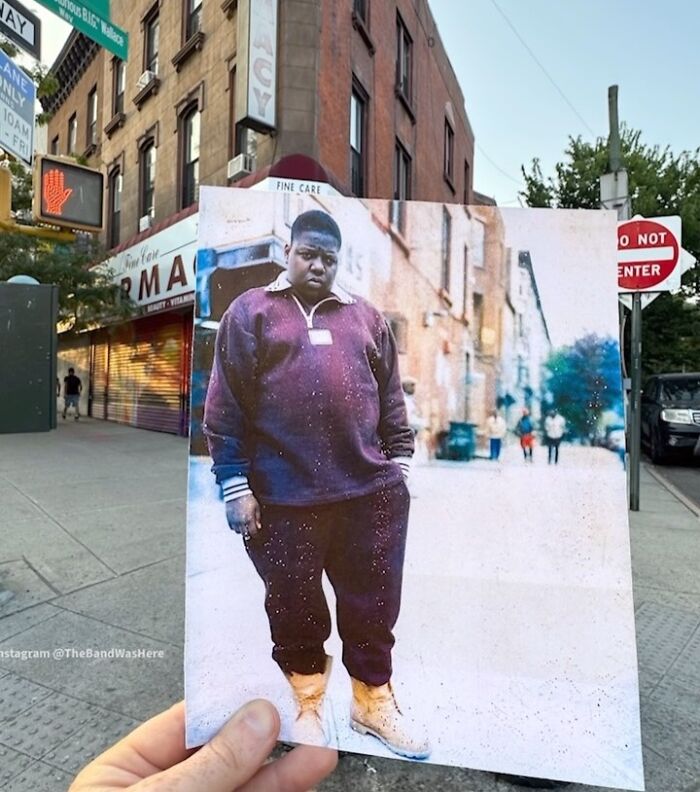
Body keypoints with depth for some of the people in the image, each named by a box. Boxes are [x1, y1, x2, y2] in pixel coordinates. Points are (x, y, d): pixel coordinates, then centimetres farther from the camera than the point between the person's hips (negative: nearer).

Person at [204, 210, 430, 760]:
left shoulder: (366, 317, 13)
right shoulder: (251, 312, 3)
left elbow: (391, 398, 15)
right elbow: (226, 406, -2)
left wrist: (400, 460, 10)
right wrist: (235, 484, -6)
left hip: (371, 490, 3)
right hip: (284, 496, -2)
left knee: (374, 601, 14)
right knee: (295, 604, 14)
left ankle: (374, 702, 38)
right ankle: (308, 704, 40)